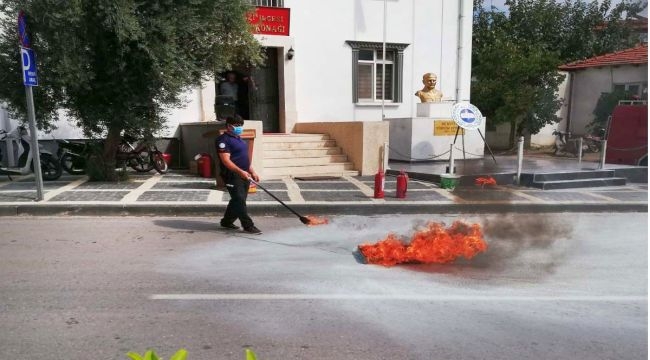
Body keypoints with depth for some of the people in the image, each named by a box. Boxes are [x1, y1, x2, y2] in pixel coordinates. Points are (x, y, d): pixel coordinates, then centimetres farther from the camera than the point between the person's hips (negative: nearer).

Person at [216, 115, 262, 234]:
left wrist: (252, 172, 18)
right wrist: (240, 171, -29)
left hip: (244, 175, 9)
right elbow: (226, 160, -20)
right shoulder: (223, 140, -11)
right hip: (232, 175, -9)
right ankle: (248, 226, -6)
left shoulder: (239, 139, 19)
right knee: (239, 201, -8)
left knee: (237, 201, 14)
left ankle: (227, 221, 28)